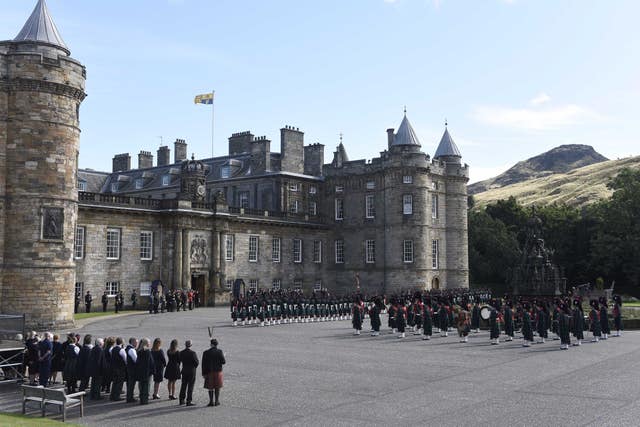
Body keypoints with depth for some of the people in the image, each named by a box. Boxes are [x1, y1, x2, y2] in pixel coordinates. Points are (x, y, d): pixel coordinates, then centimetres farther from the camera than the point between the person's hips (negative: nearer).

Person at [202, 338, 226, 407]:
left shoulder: (206, 352, -5)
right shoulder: (219, 351, -8)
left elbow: (203, 364, -4)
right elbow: (223, 362, -8)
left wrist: (204, 373, 1)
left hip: (209, 372, 0)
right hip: (218, 371, 0)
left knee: (210, 388, 9)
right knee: (217, 387, 10)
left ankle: (211, 402, 9)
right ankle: (217, 401, 12)